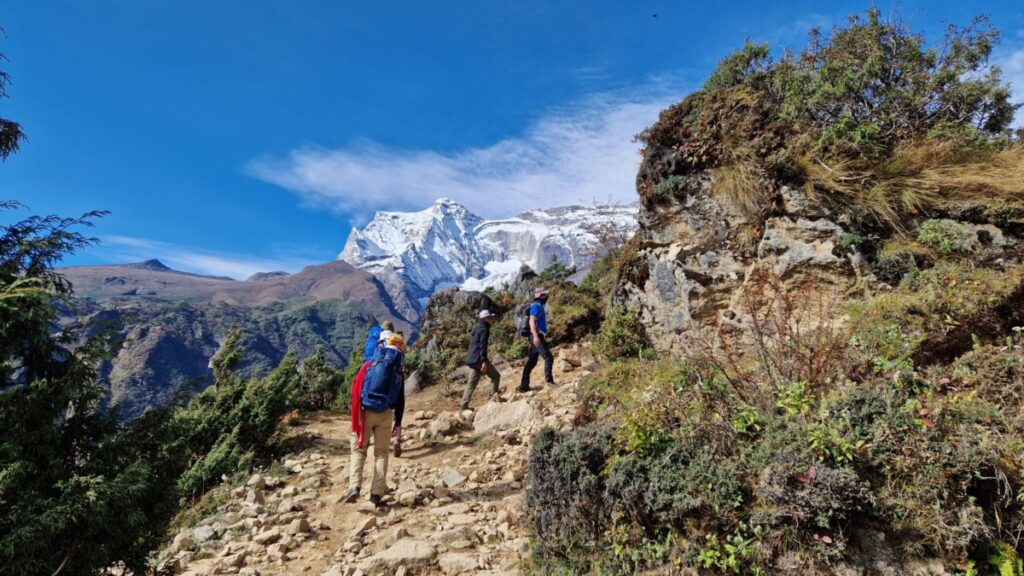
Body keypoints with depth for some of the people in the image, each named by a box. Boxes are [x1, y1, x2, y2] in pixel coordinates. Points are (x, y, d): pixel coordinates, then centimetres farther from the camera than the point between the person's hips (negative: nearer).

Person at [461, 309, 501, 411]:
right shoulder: (484, 329, -8)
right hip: (479, 359, -9)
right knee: (495, 375, 2)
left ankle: (464, 405, 4)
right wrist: (484, 361, -24)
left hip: (471, 359, 9)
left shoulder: (477, 328, 21)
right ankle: (494, 397, -4)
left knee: (472, 382, 8)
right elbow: (482, 346, -18)